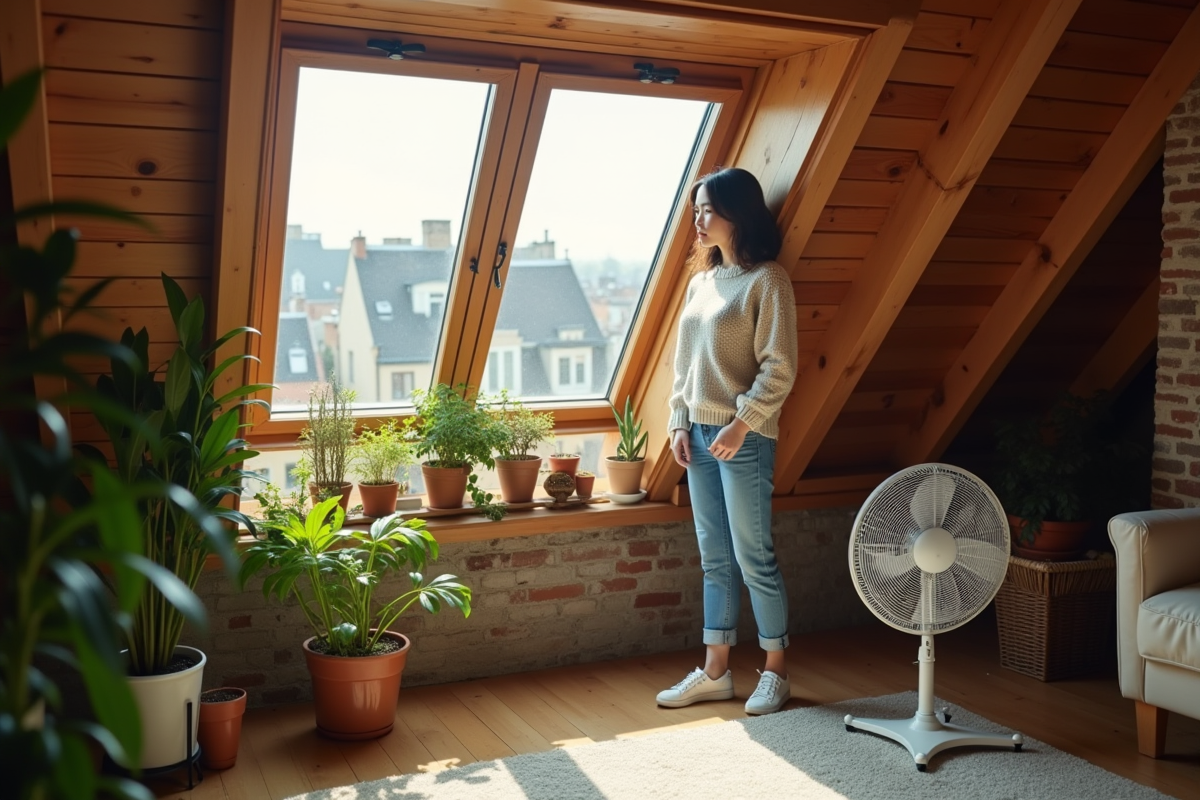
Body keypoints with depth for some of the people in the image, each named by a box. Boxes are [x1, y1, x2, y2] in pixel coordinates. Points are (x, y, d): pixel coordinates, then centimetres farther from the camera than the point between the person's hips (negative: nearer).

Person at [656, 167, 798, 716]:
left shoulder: (766, 280, -9)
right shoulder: (701, 281, 14)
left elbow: (779, 368, -13)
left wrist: (741, 423, -18)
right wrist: (680, 423, 7)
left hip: (744, 437, -7)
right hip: (699, 434, 7)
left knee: (753, 557, 0)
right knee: (715, 560, 11)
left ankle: (775, 673, 14)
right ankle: (715, 672, 19)